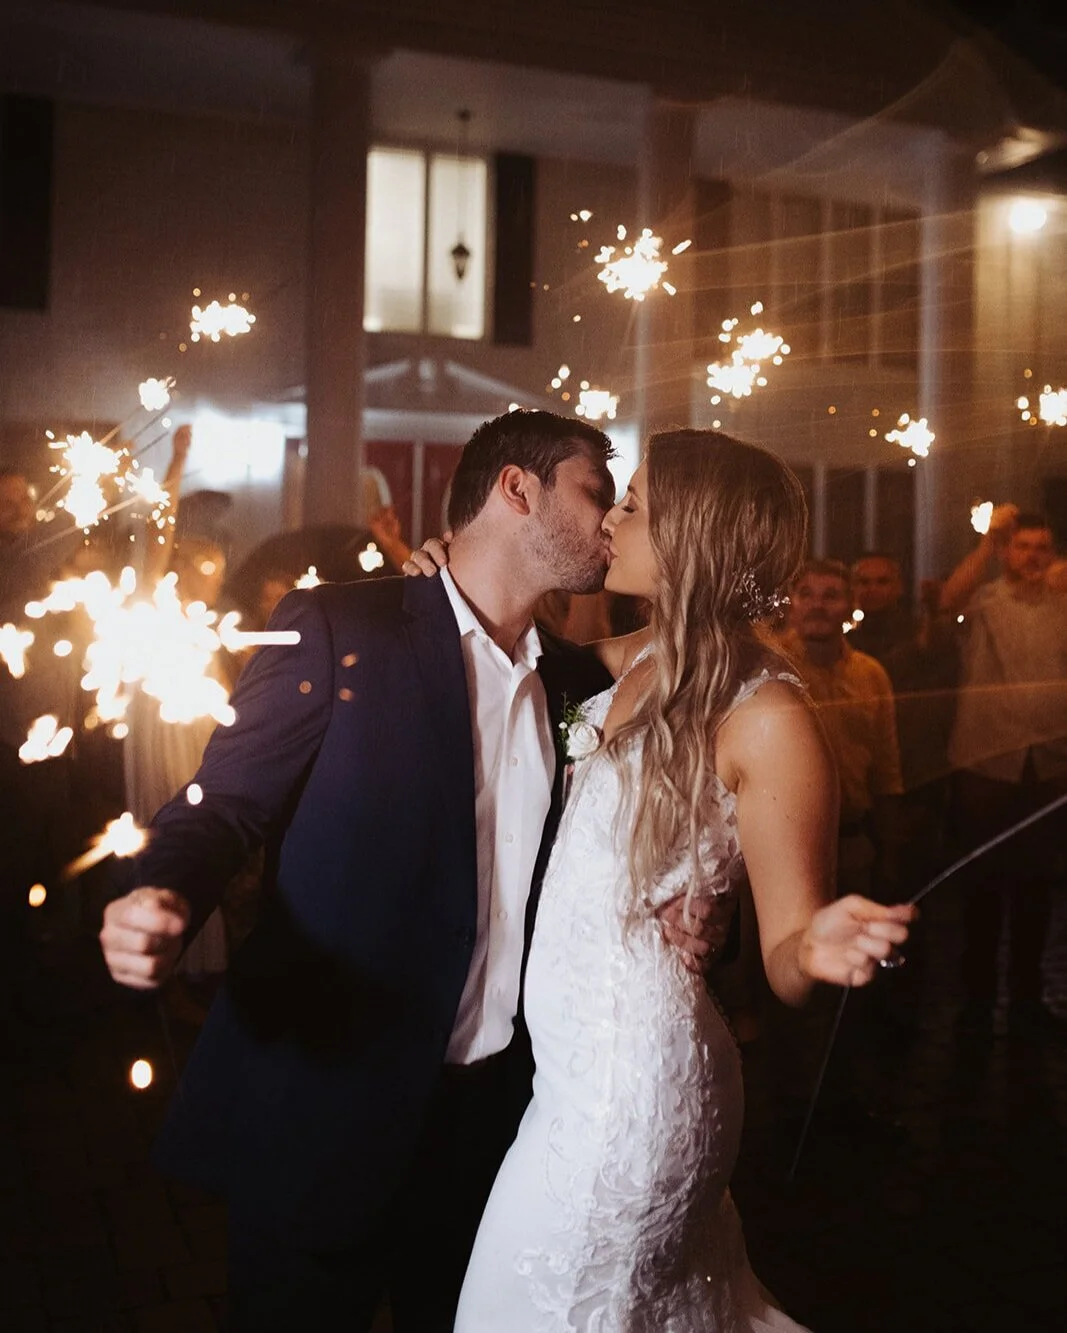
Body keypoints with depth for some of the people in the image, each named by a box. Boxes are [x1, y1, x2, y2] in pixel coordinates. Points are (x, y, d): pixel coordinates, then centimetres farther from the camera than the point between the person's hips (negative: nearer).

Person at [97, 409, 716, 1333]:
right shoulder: (339, 630, -10)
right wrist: (162, 900, -30)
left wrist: (663, 911, -4)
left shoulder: (578, 683, 8)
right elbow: (222, 805, -10)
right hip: (326, 1101, -5)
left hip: (499, 1109, 6)